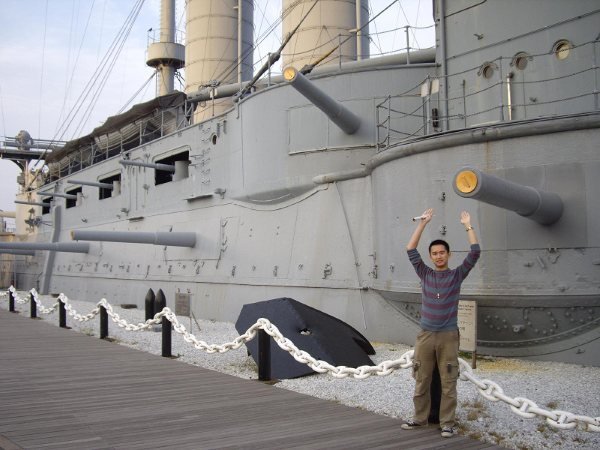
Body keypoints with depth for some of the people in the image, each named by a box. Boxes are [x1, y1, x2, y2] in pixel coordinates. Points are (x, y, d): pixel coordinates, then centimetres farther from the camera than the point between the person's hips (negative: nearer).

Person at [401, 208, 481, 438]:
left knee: (448, 382, 2)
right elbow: (411, 250, 0)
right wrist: (422, 223, -1)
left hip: (448, 336, -2)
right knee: (421, 380, 9)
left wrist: (468, 225, -5)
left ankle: (447, 423, 10)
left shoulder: (457, 275, 2)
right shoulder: (425, 274, 6)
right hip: (425, 335, 2)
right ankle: (420, 418, 23)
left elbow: (475, 252, -6)